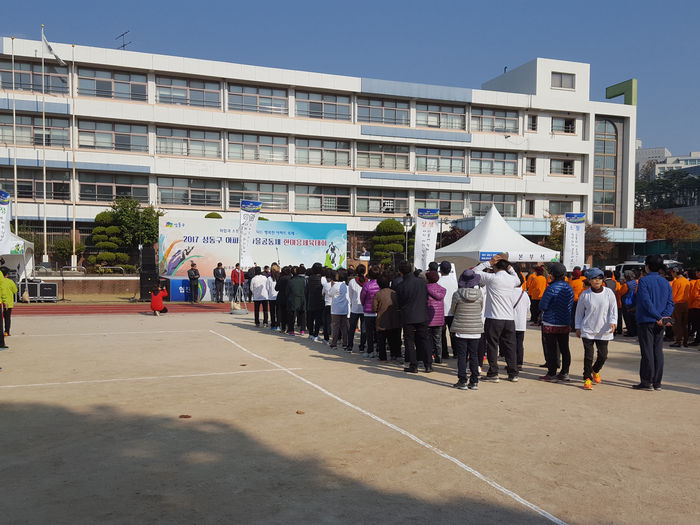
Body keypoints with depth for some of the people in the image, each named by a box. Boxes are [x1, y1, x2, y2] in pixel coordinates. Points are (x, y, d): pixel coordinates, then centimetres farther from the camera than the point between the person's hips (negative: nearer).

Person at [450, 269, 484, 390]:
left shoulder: (457, 294, -11)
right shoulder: (479, 294, -6)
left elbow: (452, 309, 3)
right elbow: (481, 308, 9)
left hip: (461, 329, -2)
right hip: (475, 330, 2)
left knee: (462, 355, 4)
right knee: (474, 355, 9)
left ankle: (462, 381, 5)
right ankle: (474, 382, 12)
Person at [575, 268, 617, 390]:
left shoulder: (609, 293, -1)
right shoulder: (585, 294, -1)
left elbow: (613, 309, 2)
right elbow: (579, 312, 8)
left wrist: (613, 322, -15)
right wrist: (578, 327, 7)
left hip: (604, 331, 1)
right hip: (587, 330, -1)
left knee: (603, 355, 5)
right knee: (588, 355, -4)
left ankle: (595, 370, 35)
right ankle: (587, 378, 10)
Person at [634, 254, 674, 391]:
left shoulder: (644, 281, -9)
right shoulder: (665, 282, 11)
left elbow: (647, 302, -18)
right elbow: (670, 302, 4)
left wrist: (659, 317, -17)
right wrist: (664, 316, -7)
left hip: (646, 321, -6)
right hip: (659, 323, 6)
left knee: (647, 351, -2)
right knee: (658, 351, 9)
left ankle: (647, 382, 1)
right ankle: (657, 382, 12)